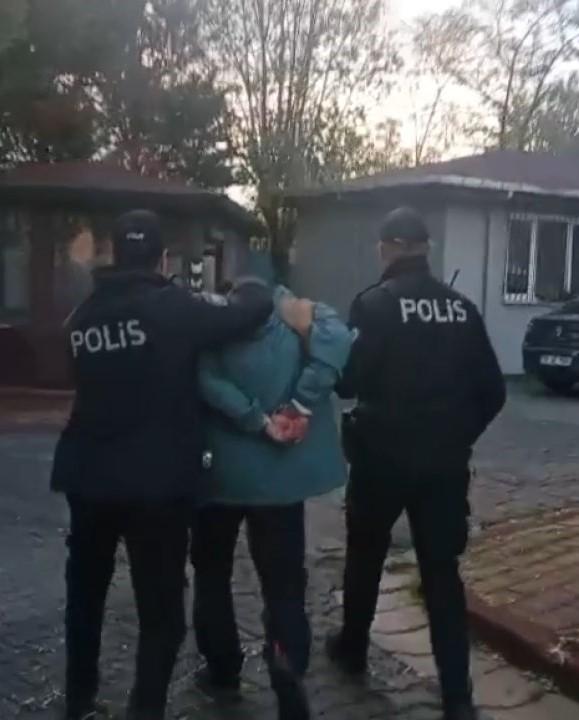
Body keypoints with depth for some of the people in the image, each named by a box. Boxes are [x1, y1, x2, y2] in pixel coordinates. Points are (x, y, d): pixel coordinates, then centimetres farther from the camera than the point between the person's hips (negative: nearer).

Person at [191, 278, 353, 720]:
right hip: (282, 474, 1)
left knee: (212, 572, 20)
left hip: (222, 473, 0)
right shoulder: (295, 319, 3)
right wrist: (301, 406, -19)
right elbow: (338, 339, -18)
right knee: (284, 583, 7)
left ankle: (223, 669, 28)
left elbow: (209, 382, -21)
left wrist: (259, 421, -18)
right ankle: (289, 674, -6)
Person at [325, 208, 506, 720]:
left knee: (366, 555, 19)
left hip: (384, 454, -3)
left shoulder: (376, 303, -11)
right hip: (444, 460, 3)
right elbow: (491, 391, 3)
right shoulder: (460, 306, 3)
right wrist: (459, 436, 15)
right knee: (442, 570, 8)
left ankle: (353, 648, 37)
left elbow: (350, 381, -15)